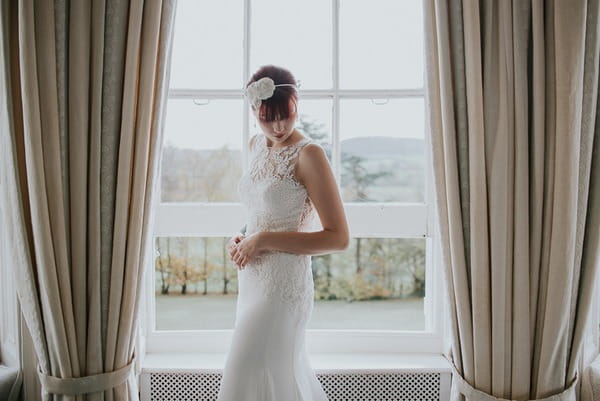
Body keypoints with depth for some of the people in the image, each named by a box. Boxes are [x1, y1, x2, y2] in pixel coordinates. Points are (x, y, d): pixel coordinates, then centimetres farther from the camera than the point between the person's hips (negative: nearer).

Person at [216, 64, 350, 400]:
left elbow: (339, 238, -17)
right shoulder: (256, 146, 8)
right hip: (253, 282, 8)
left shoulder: (309, 153, -15)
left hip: (282, 287, -8)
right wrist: (242, 239, 3)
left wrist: (263, 240, -17)